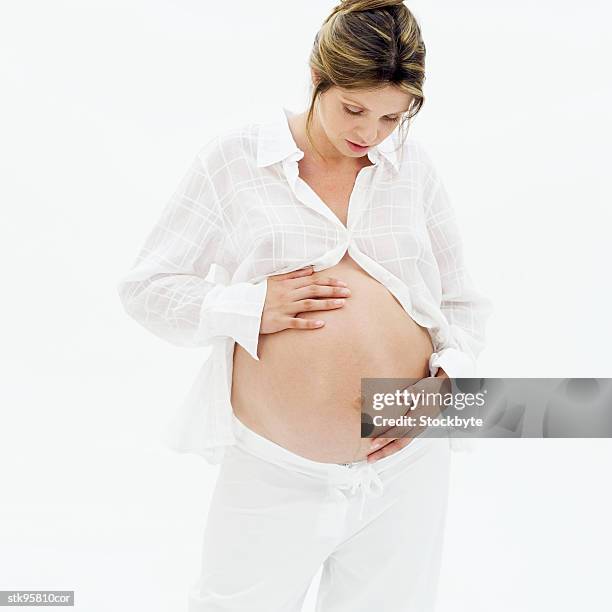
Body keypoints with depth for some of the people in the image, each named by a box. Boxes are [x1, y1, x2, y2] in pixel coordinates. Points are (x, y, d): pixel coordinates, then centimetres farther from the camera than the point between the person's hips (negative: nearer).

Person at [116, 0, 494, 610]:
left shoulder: (412, 165, 5)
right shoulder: (234, 160, -3)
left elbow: (462, 300, 12)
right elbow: (144, 286, -1)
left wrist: (448, 378, -6)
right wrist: (252, 306, -15)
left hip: (406, 466, 3)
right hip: (275, 472, -2)